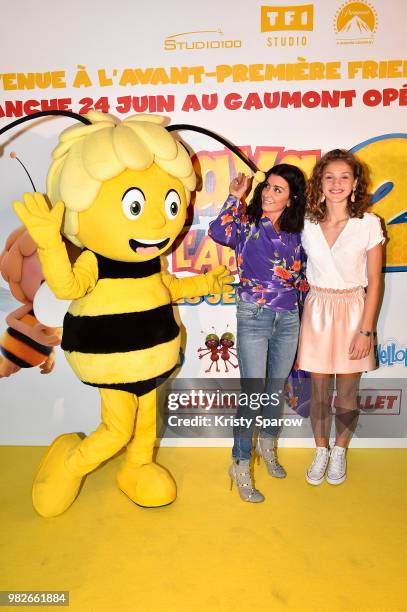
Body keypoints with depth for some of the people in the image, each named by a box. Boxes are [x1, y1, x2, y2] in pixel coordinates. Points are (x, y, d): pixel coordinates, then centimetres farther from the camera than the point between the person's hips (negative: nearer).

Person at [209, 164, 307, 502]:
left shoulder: (297, 231, 7)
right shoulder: (247, 222, -3)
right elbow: (218, 232, -24)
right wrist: (235, 197, -14)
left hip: (288, 319, 4)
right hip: (253, 317, -4)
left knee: (277, 388, 18)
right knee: (252, 393, -3)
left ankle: (268, 445, 42)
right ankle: (241, 466, 14)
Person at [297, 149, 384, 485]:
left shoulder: (368, 224, -6)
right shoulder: (307, 223, 0)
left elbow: (374, 282, -4)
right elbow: (299, 273, 7)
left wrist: (366, 330, -7)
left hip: (352, 311, -1)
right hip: (316, 310, 2)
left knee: (347, 394, 11)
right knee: (318, 391, 12)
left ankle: (339, 452, 35)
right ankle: (321, 451, 34)